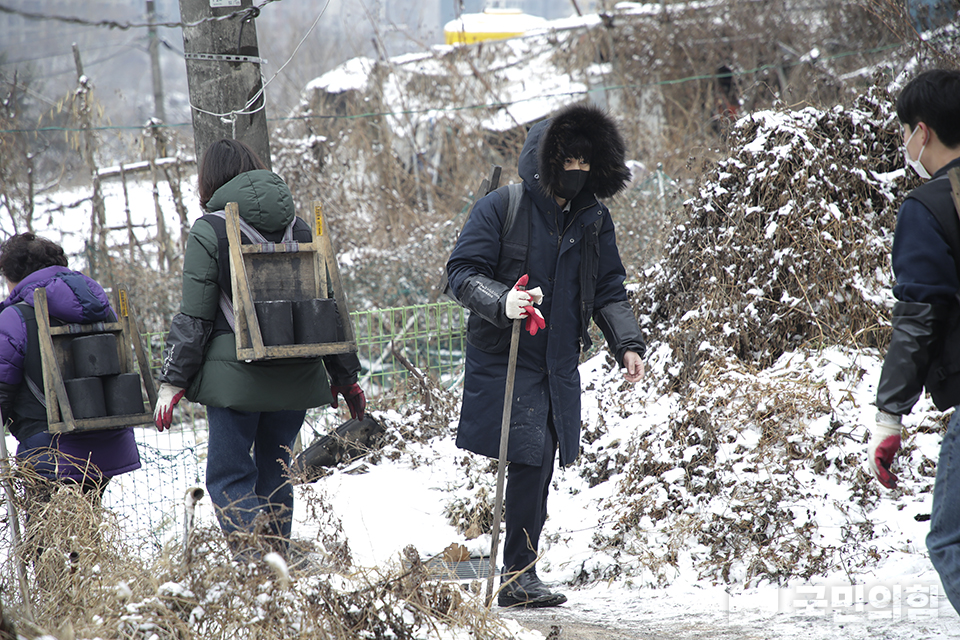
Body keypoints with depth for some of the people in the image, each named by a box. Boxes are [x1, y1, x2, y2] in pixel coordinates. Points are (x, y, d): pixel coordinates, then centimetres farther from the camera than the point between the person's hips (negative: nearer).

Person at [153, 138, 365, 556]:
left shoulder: (209, 231, -4)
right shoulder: (298, 228, 10)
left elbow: (194, 318, -7)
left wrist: (172, 381, -2)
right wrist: (345, 376, 21)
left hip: (236, 376, -5)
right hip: (296, 376, 5)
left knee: (228, 475, -1)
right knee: (276, 473, 16)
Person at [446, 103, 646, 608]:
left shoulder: (593, 219, 10)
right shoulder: (500, 208, -7)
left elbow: (609, 290, 16)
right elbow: (462, 272, -8)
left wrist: (627, 343, 1)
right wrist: (501, 302, -27)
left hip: (561, 365, 6)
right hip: (505, 358, -5)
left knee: (540, 468, 7)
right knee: (528, 458, -14)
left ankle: (520, 573, 16)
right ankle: (517, 574, -7)